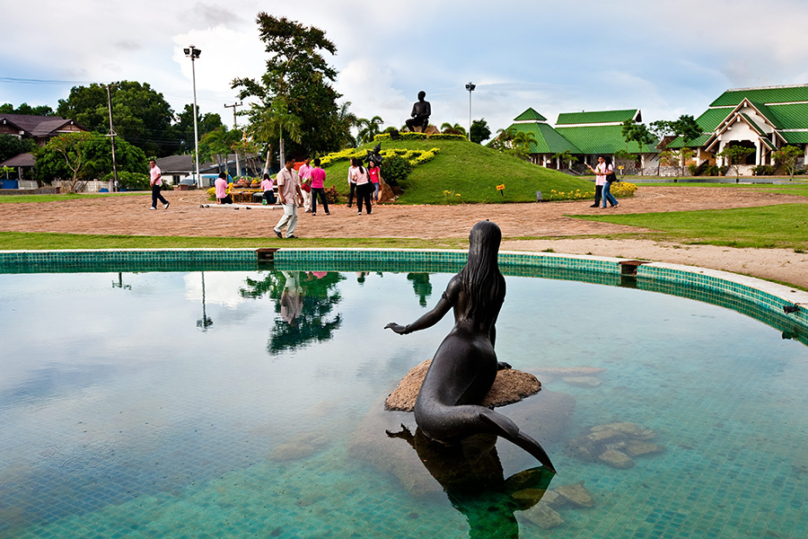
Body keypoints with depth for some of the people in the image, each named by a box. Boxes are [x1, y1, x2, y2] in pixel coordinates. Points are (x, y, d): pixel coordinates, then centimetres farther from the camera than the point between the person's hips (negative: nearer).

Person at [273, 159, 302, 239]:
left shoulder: (294, 172, 15)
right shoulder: (282, 173, -9)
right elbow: (280, 186, -14)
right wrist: (282, 197, -22)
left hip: (293, 197, 8)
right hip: (286, 198, -8)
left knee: (294, 216, 2)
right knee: (288, 214, -17)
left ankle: (290, 234, 7)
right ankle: (277, 229, -1)